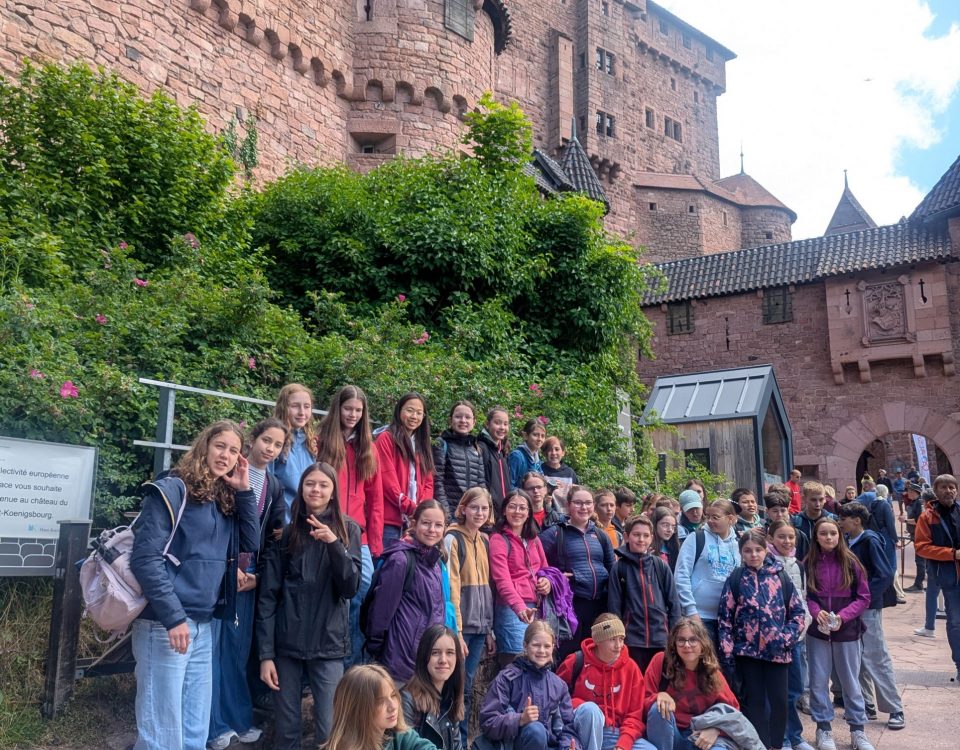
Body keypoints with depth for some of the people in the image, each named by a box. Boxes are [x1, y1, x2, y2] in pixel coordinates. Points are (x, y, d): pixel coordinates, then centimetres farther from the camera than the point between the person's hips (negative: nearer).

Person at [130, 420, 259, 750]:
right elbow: (145, 557, -15)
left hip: (203, 626, 8)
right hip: (164, 624, -8)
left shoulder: (227, 500, 15)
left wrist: (244, 491, 2)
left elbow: (251, 545, 9)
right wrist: (173, 617, -19)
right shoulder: (173, 489, -9)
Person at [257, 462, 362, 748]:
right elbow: (268, 596, 1)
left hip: (328, 645, -1)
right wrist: (266, 653, -6)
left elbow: (351, 587, -7)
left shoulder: (348, 530, 2)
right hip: (286, 645, 1)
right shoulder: (287, 532, 3)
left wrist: (334, 544, -21)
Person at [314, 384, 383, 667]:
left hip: (358, 537, 3)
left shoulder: (368, 447, 15)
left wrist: (375, 541, 7)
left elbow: (375, 498, 13)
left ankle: (354, 665, 7)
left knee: (365, 595, -5)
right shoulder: (321, 442, 5)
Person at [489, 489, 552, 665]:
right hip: (512, 609, -7)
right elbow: (503, 580, -16)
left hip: (536, 608, 7)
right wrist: (519, 607, -31)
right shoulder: (499, 539, -5)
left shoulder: (534, 540, 17)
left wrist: (547, 581, 4)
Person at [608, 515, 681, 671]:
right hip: (633, 638, -2)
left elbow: (673, 601, 7)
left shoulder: (661, 566, 4)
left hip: (661, 637, 2)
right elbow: (614, 605, 0)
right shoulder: (619, 567, -2)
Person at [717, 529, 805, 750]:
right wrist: (727, 652, -6)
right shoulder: (735, 580, -2)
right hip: (747, 650, -1)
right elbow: (724, 618, -2)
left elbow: (798, 612, 6)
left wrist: (786, 638, -8)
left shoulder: (780, 578, 1)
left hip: (777, 651, 1)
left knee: (779, 700, 5)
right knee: (754, 701, 6)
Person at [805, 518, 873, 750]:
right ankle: (823, 729, 20)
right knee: (818, 682, 6)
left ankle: (857, 730, 24)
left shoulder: (850, 563, -6)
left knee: (850, 682, 11)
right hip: (817, 632, 1)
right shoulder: (809, 564, -4)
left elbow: (864, 598, -3)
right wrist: (816, 611, -17)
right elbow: (805, 596, 3)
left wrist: (842, 616, -15)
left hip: (847, 632, -1)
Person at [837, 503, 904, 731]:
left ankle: (895, 709, 9)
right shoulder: (846, 541, 6)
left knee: (876, 658, -2)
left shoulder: (870, 541, -13)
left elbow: (885, 575, -18)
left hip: (868, 607, -7)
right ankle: (865, 703, 24)